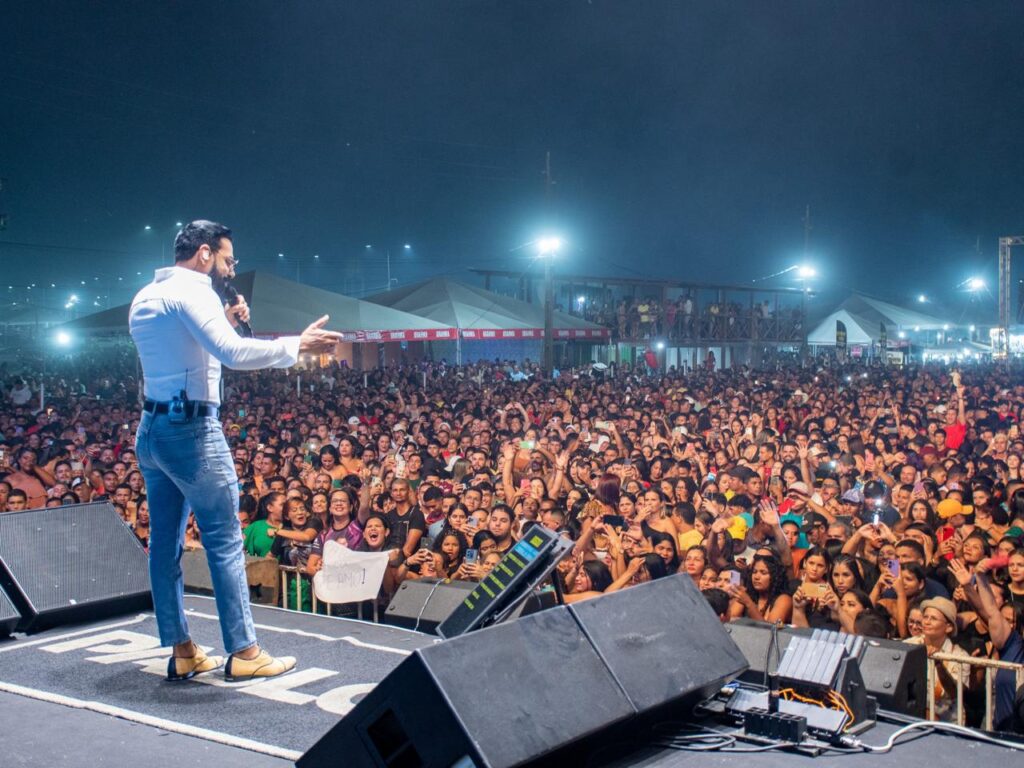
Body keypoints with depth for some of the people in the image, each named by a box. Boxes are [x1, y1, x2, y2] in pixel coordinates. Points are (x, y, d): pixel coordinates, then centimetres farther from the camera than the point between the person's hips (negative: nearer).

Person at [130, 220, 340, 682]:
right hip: (191, 430, -9)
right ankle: (243, 653, 2)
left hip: (151, 430, 10)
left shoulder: (144, 299, 16)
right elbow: (233, 354, -26)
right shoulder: (192, 292, -12)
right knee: (225, 541, -3)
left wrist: (223, 324, 17)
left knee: (165, 542, 10)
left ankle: (181, 653, 17)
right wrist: (297, 345, -20)